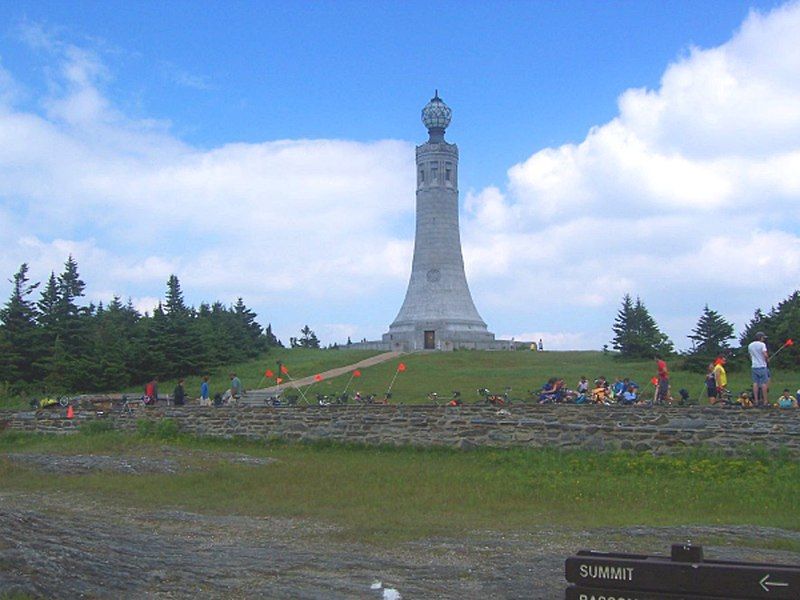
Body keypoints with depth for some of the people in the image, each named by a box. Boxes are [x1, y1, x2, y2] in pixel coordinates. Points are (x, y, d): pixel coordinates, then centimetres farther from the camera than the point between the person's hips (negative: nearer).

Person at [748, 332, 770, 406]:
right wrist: (767, 358, 2)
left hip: (754, 366, 6)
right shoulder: (762, 344, -8)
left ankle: (756, 400, 3)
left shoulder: (750, 345, 12)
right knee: (764, 383, -1)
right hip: (762, 366, -5)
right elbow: (765, 355, -17)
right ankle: (764, 401, -2)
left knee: (755, 383, 5)